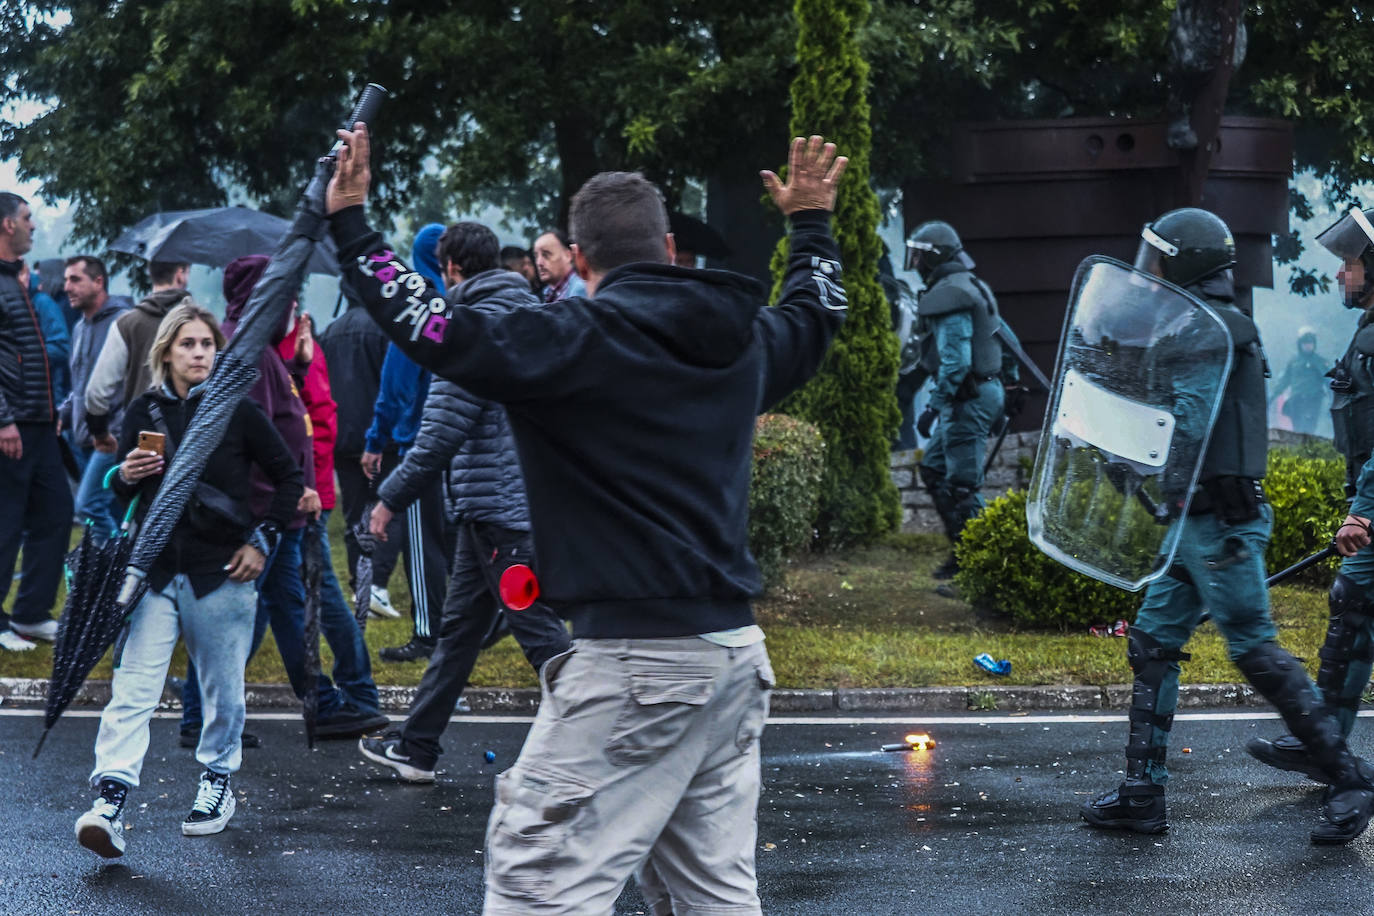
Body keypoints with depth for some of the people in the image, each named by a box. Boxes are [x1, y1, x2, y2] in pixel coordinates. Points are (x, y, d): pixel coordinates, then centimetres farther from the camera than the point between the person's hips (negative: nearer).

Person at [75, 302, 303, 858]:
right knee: (132, 687, -11)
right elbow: (119, 496, 15)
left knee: (222, 688, 8)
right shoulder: (144, 411, 6)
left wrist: (263, 540, 1)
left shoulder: (237, 412, -1)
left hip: (221, 572, -1)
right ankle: (110, 802, -19)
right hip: (154, 569, 1)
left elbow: (289, 478, 8)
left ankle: (217, 782, 28)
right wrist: (127, 476, -8)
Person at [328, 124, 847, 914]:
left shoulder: (578, 341, -10)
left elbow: (435, 330, -16)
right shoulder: (743, 340, 12)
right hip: (736, 652, 8)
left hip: (635, 656, -8)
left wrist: (350, 223, -7)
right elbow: (819, 311, 34)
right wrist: (813, 222, 51)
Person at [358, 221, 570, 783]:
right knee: (460, 624, 16)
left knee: (540, 632, -7)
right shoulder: (533, 316, 14)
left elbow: (441, 434, -17)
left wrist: (391, 498, -7)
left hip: (497, 505, -9)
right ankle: (416, 745, 24)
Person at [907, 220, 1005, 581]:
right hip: (985, 388, 11)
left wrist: (934, 405, -21)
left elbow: (955, 361, -24)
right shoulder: (970, 287, 15)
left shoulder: (950, 297, -17)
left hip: (968, 399, -11)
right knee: (934, 468, 17)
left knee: (962, 483, -7)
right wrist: (1009, 381, 27)